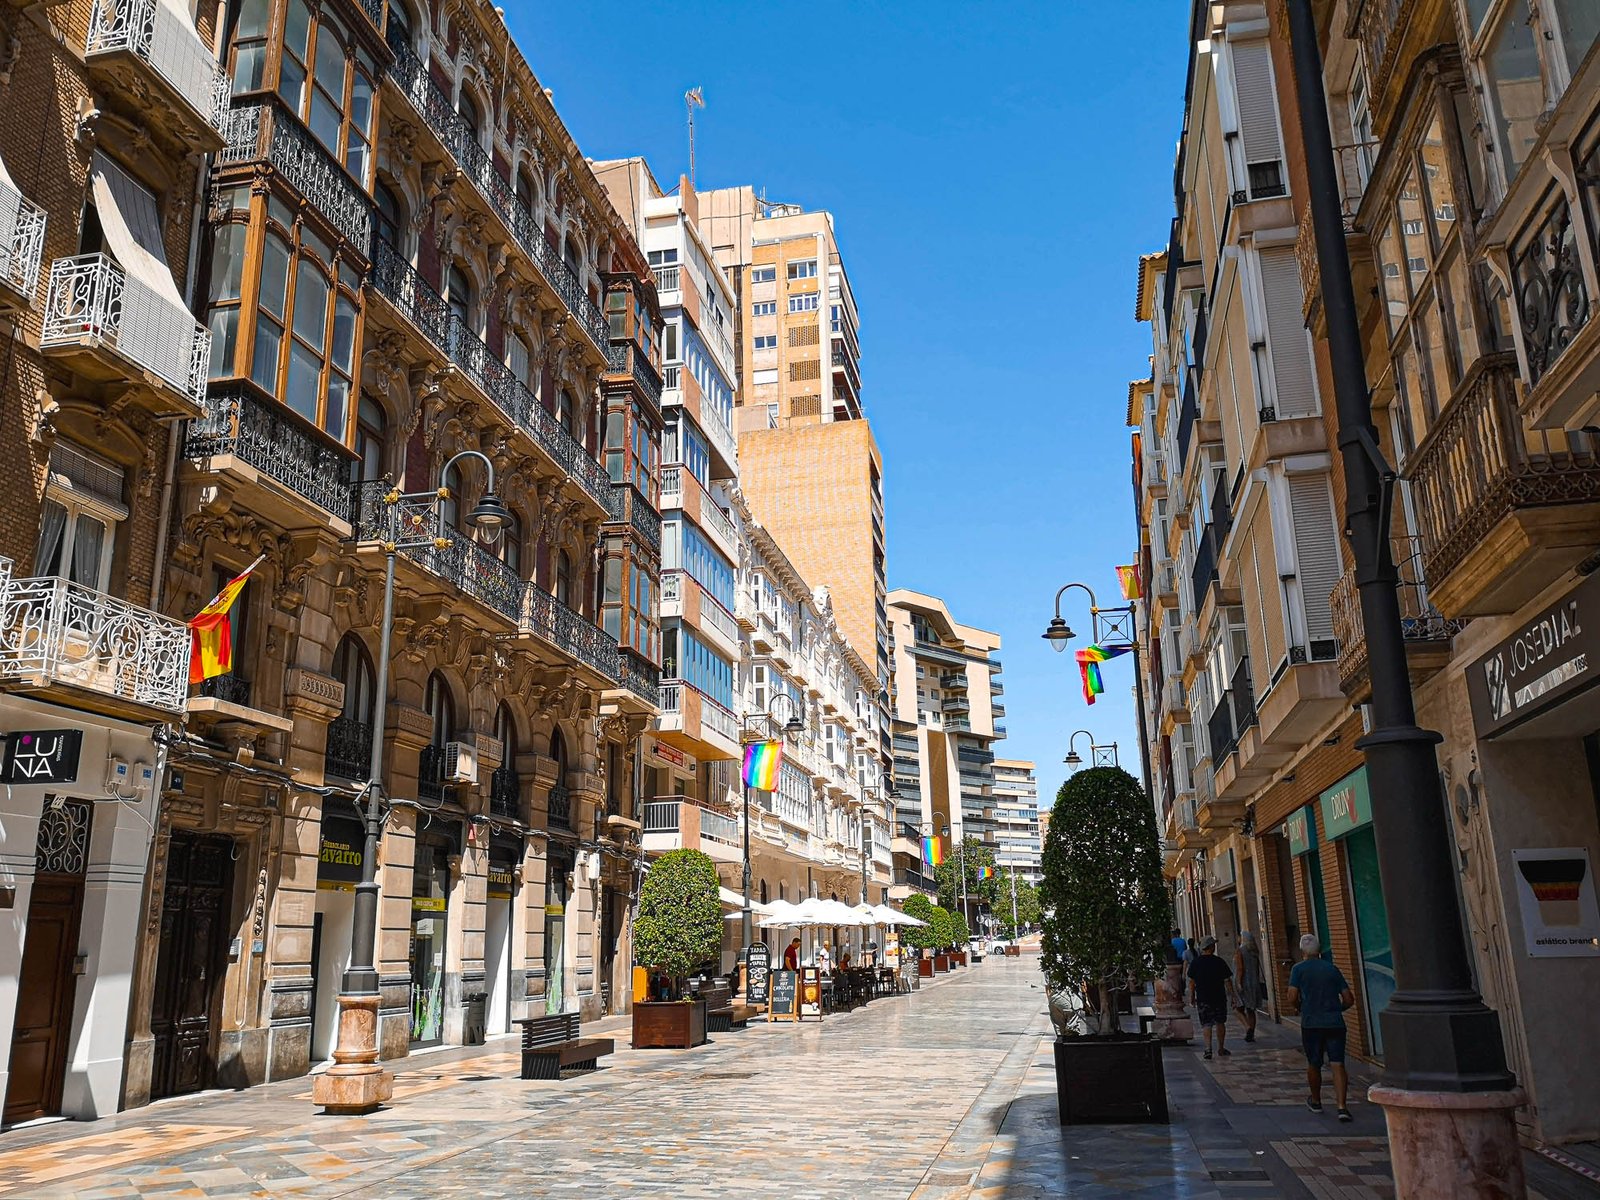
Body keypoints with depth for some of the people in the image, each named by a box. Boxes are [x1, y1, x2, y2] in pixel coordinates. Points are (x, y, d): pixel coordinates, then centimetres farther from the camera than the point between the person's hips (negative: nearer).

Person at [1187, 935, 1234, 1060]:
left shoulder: (1196, 963, -2)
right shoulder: (1219, 962, -6)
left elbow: (1191, 982, 1)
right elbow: (1227, 981, -4)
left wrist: (1192, 998, 11)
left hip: (1203, 998, 0)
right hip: (1219, 998, 0)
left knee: (1207, 1024, 2)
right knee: (1220, 1023, 17)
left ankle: (1208, 1049, -13)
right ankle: (1221, 1049, 25)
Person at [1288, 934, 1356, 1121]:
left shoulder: (1299, 969, 0)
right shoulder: (1332, 969, 9)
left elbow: (1292, 999, -7)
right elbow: (1349, 999, 7)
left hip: (1311, 1023, -2)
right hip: (1335, 1023, 2)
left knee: (1314, 1064, 14)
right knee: (1338, 1064, -2)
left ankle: (1316, 1101, 30)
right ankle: (1342, 1106, -14)